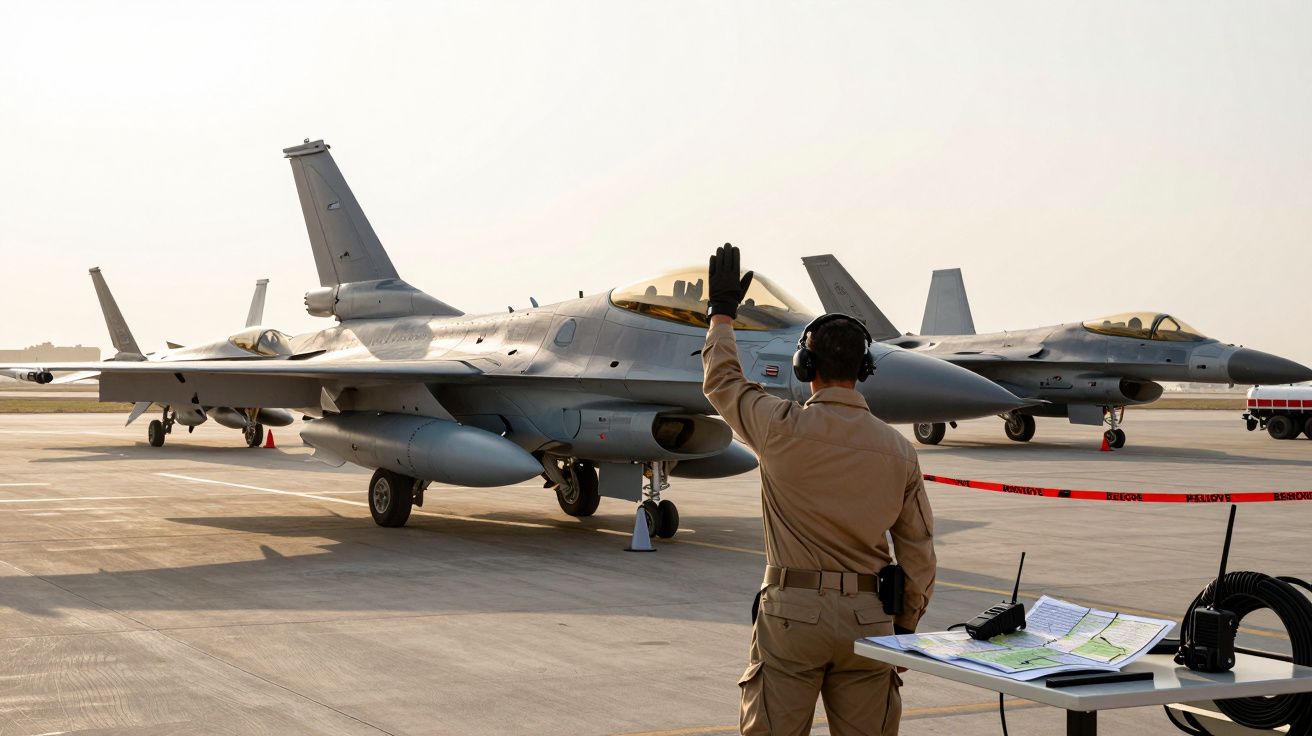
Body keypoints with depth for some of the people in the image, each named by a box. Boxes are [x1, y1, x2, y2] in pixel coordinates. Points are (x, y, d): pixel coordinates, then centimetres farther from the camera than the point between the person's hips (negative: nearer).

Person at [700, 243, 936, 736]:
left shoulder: (783, 429, -9)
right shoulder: (899, 450, 1)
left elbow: (722, 382, 10)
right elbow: (918, 550, 5)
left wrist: (723, 312, 23)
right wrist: (906, 624, 17)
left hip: (792, 611, -3)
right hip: (868, 619, 3)